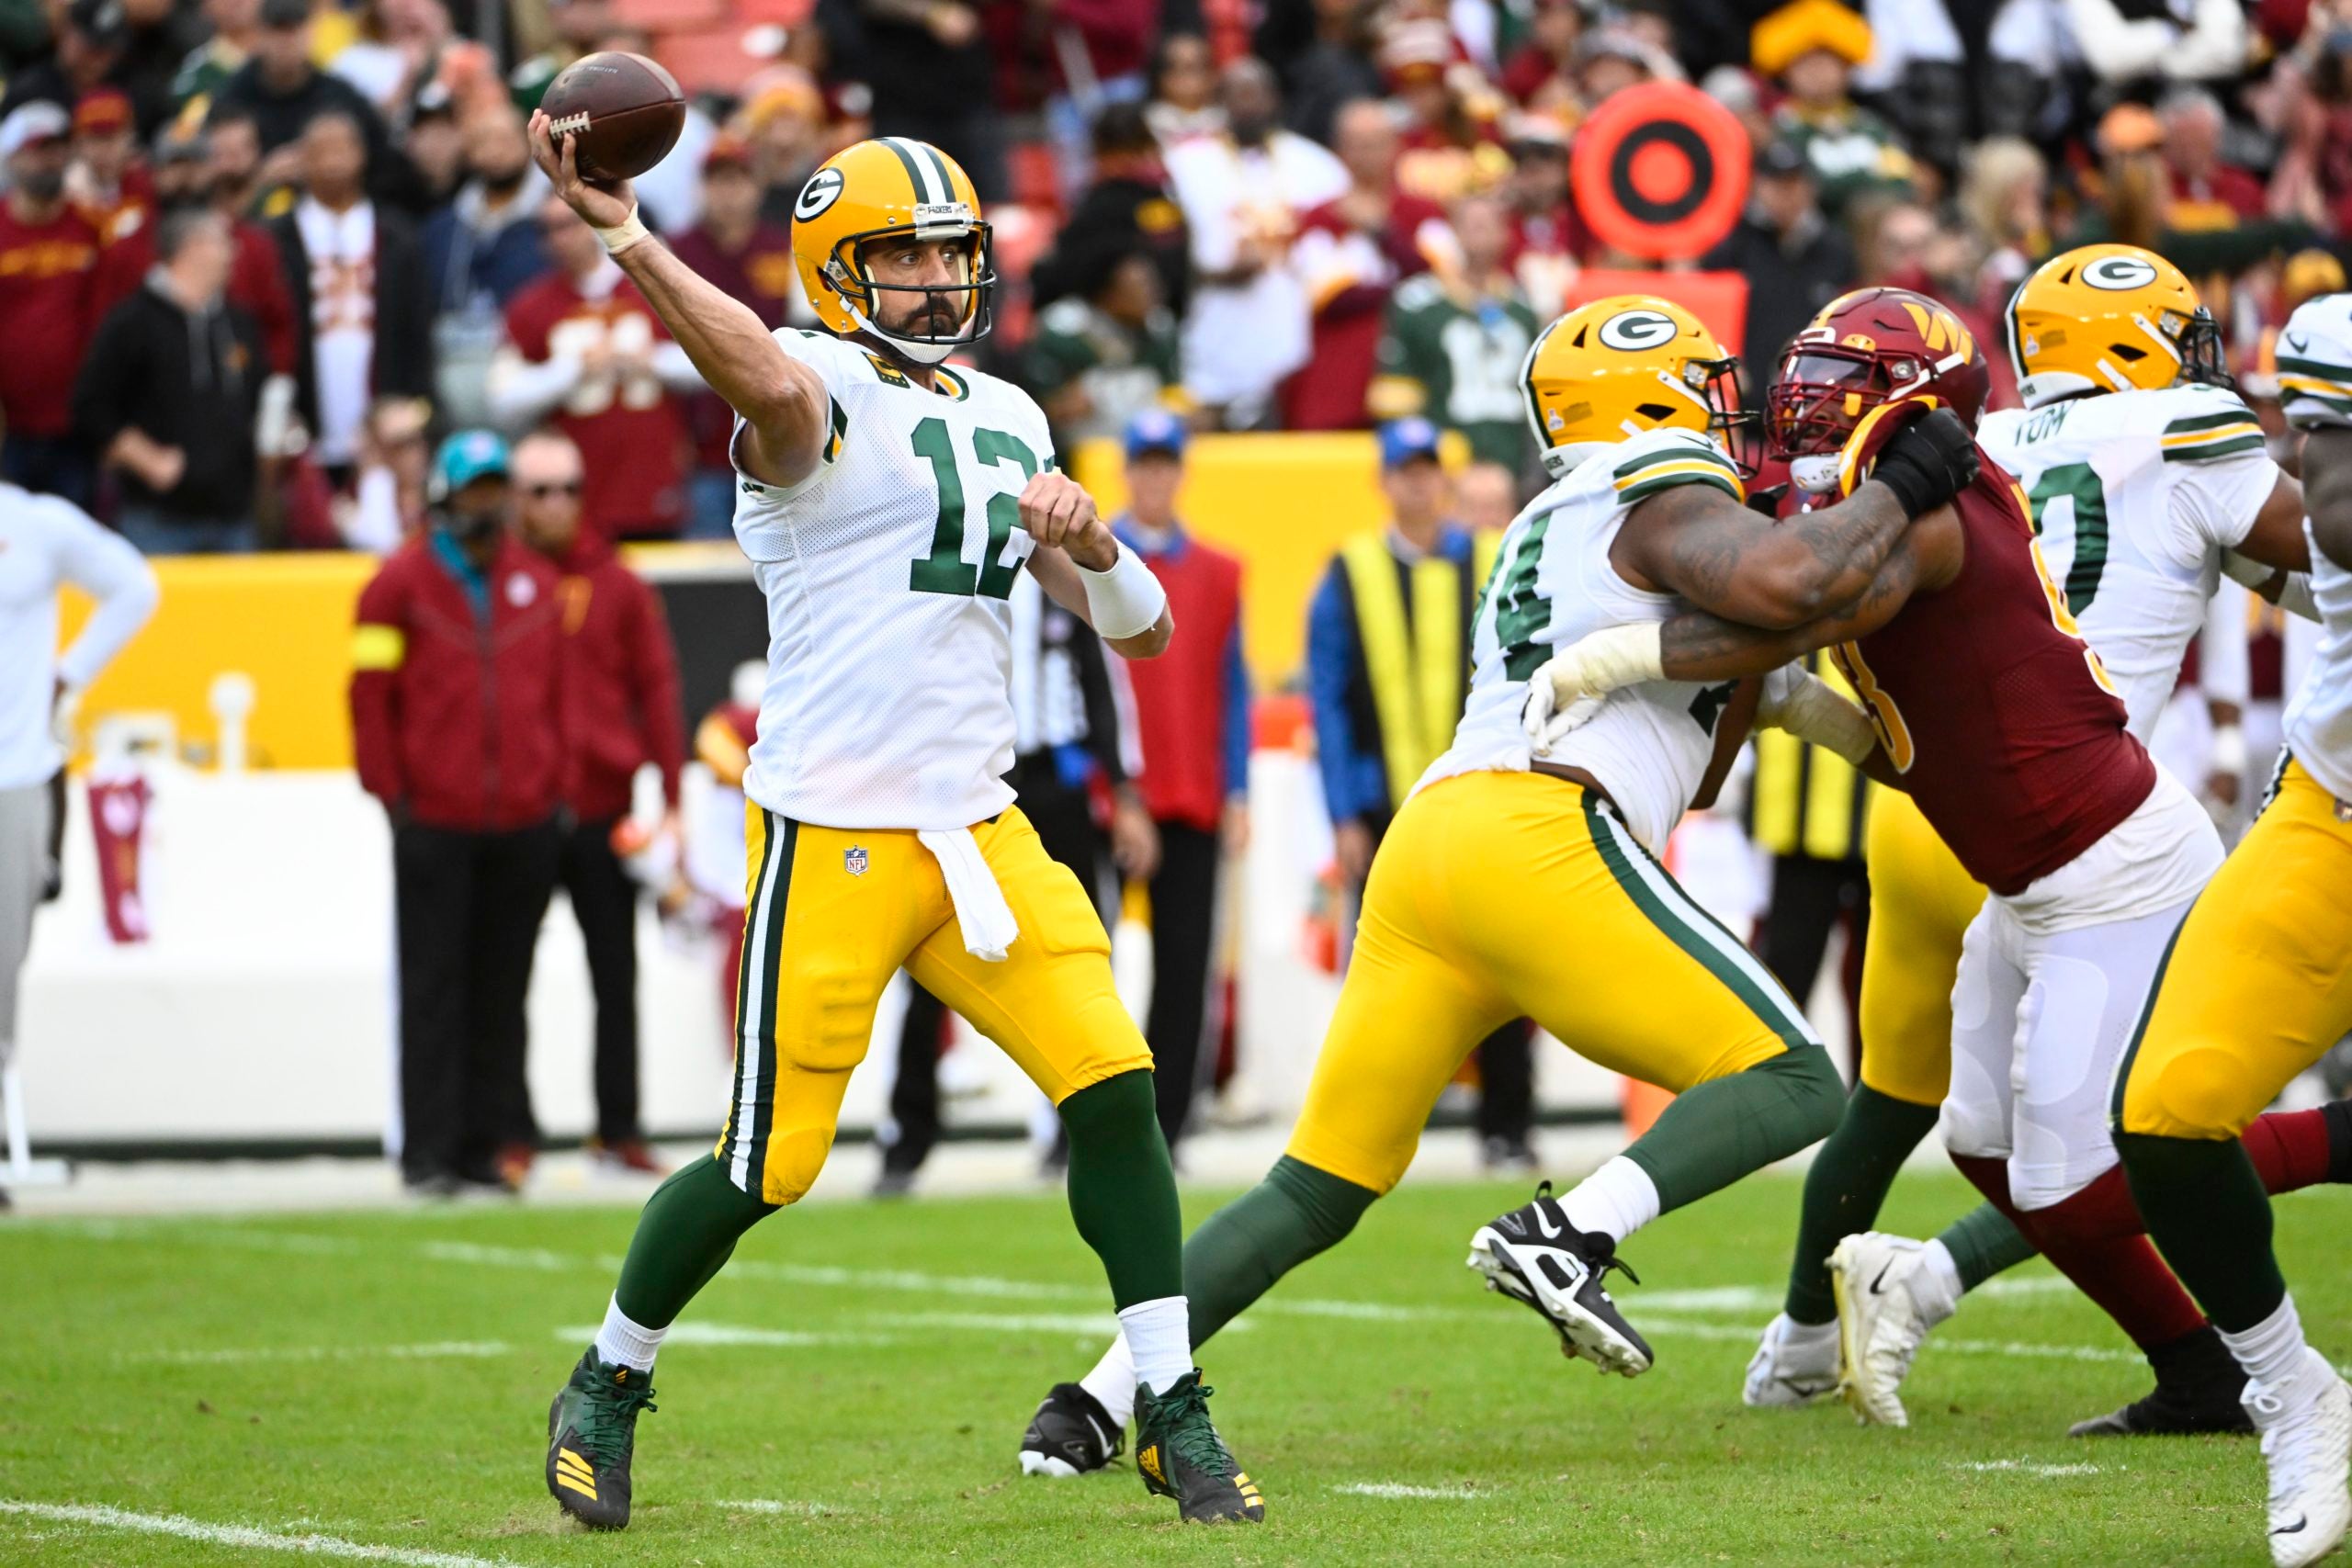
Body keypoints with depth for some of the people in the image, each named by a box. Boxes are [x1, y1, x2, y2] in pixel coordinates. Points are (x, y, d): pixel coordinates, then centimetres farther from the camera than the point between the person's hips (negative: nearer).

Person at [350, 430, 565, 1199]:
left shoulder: (537, 583, 12)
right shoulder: (402, 583, 0)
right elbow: (370, 697, -1)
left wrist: (555, 788, 10)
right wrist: (390, 793, -6)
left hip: (523, 823, 4)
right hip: (434, 825, -4)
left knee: (502, 994, 5)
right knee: (434, 992, -3)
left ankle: (492, 1145, 10)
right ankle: (430, 1154, -1)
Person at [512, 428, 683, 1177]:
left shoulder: (615, 586, 5)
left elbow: (657, 688, 6)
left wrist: (670, 800, 2)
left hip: (602, 809, 1)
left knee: (615, 975, 6)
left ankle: (619, 1127, 13)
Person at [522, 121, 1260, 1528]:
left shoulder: (1006, 421, 16)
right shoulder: (820, 394, -7)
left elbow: (1142, 632, 17)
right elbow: (765, 382, -34)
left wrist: (1089, 543, -4)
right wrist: (629, 243, -49)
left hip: (983, 831, 6)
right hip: (831, 839, -6)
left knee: (1113, 1086, -8)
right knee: (774, 1163, -2)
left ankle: (1176, 1421, 0)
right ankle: (608, 1388, 22)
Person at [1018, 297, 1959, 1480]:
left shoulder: (1540, 540, 32)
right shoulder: (1665, 503, 7)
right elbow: (1790, 576, -16)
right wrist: (1899, 490, 0)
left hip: (1425, 845, 8)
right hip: (1541, 842, -8)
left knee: (1316, 1191, 13)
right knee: (1790, 1084, -2)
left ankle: (1095, 1402, 5)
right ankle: (1568, 1236, -23)